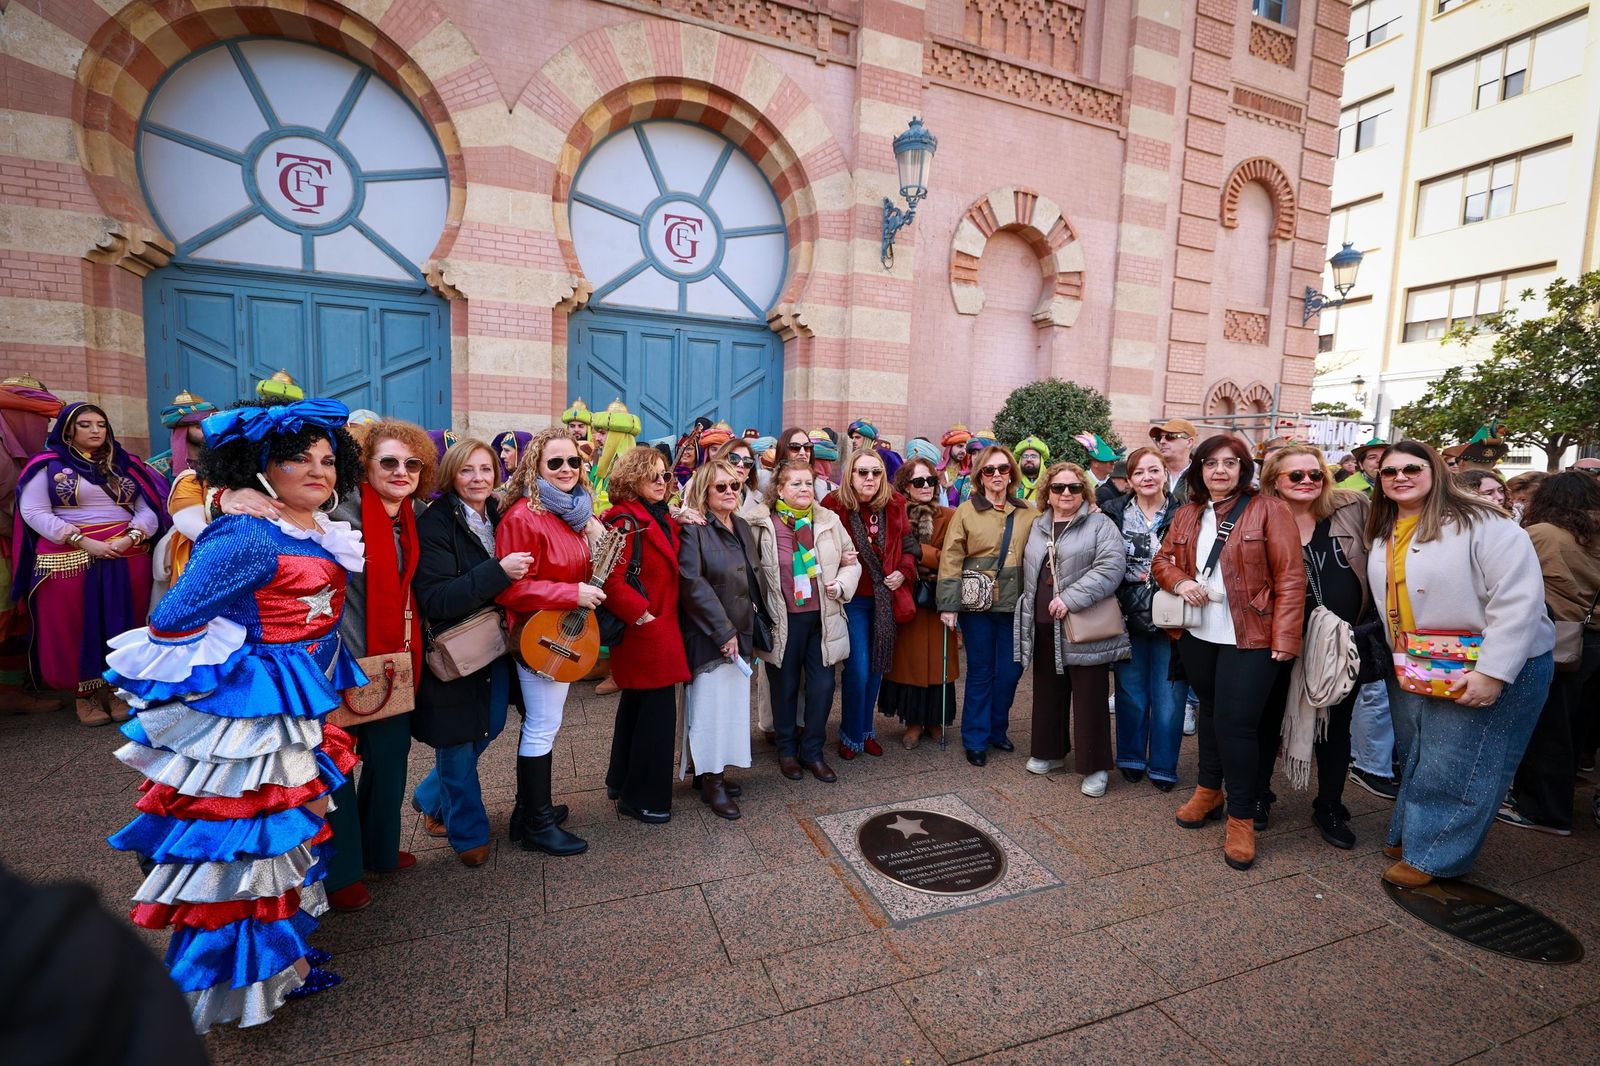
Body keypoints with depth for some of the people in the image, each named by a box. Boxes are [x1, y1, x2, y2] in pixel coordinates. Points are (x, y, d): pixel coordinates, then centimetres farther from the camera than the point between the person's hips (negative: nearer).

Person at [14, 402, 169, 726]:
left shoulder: (125, 464, 11)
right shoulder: (47, 466, 3)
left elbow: (149, 507, 6)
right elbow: (34, 512, -5)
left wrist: (131, 537, -13)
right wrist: (84, 542, -16)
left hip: (128, 558, 2)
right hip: (69, 561, -2)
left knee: (121, 626, 6)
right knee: (75, 628, 4)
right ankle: (85, 692, 15)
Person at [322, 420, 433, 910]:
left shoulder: (414, 518, 5)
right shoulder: (344, 517, -16)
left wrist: (412, 648, 11)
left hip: (398, 657, 6)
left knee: (391, 751, 17)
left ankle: (378, 848, 37)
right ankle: (339, 871, 26)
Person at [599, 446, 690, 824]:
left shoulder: (660, 518, 12)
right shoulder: (624, 520, -16)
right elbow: (612, 582, -24)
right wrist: (643, 617, -21)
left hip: (661, 628, 10)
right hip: (645, 631, -10)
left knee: (636, 704, 21)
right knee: (657, 710, -2)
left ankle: (622, 780, 38)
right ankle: (643, 797, 13)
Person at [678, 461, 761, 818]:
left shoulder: (742, 527, 12)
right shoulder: (693, 528, -11)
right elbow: (692, 583, -19)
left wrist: (752, 625, 13)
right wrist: (723, 630, -18)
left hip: (739, 632, 7)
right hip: (708, 636, -7)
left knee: (734, 702, 11)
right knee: (711, 703, -1)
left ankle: (717, 768, 26)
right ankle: (711, 780, 14)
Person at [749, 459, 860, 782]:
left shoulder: (829, 521, 3)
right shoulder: (762, 525, -6)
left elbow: (852, 563, 12)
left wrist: (841, 584, -7)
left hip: (823, 618, 2)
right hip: (783, 621, -2)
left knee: (822, 687, 6)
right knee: (785, 687, 12)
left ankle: (813, 752, 26)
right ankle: (787, 750, 33)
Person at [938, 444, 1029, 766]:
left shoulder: (1025, 514, 7)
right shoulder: (966, 511, -3)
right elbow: (951, 559, -7)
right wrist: (948, 604, -12)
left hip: (1013, 604, 3)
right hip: (977, 604, -3)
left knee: (1010, 670, 10)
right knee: (980, 672, 6)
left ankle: (997, 730, 32)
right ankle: (976, 739, 21)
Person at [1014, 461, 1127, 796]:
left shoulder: (1100, 525, -4)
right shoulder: (1037, 527, 14)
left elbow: (1110, 567, -16)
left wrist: (1071, 598, -22)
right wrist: (1028, 608, 15)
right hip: (1043, 626, 6)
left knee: (1089, 696, 2)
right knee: (1048, 691, 16)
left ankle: (1095, 767, 15)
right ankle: (1050, 752, 32)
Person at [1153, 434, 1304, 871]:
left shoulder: (1268, 510, -7)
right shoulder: (1187, 514, 8)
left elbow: (1290, 577, -10)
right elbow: (1163, 560, 15)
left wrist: (1285, 637, -15)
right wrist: (1180, 582, -8)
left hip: (1249, 638, -5)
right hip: (1198, 635, 5)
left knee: (1235, 723, -5)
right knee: (1210, 712, 18)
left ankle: (1241, 818, 13)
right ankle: (1209, 790, 36)